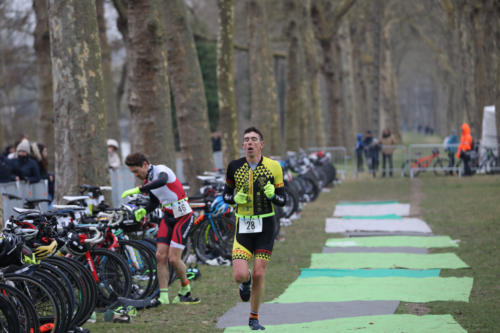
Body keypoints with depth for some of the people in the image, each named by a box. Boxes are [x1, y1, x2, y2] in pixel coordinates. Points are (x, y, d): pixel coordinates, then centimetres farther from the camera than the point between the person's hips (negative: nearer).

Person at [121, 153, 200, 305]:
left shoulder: (161, 170, -18)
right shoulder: (147, 181, 7)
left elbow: (161, 181, -43)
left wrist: (137, 190, -47)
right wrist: (144, 211, -3)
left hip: (183, 217, -8)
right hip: (168, 218, 8)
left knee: (173, 258, -11)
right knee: (160, 256, -5)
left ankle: (185, 290, 14)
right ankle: (163, 297, -3)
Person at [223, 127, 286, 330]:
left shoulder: (273, 167, -2)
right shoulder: (234, 167, 1)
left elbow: (282, 200, 3)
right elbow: (226, 195, 12)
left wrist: (272, 195, -19)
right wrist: (236, 199, -10)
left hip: (265, 226, -1)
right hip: (243, 226, 1)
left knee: (259, 275, -3)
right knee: (239, 275, -13)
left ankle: (254, 318, 16)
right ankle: (246, 281, 27)